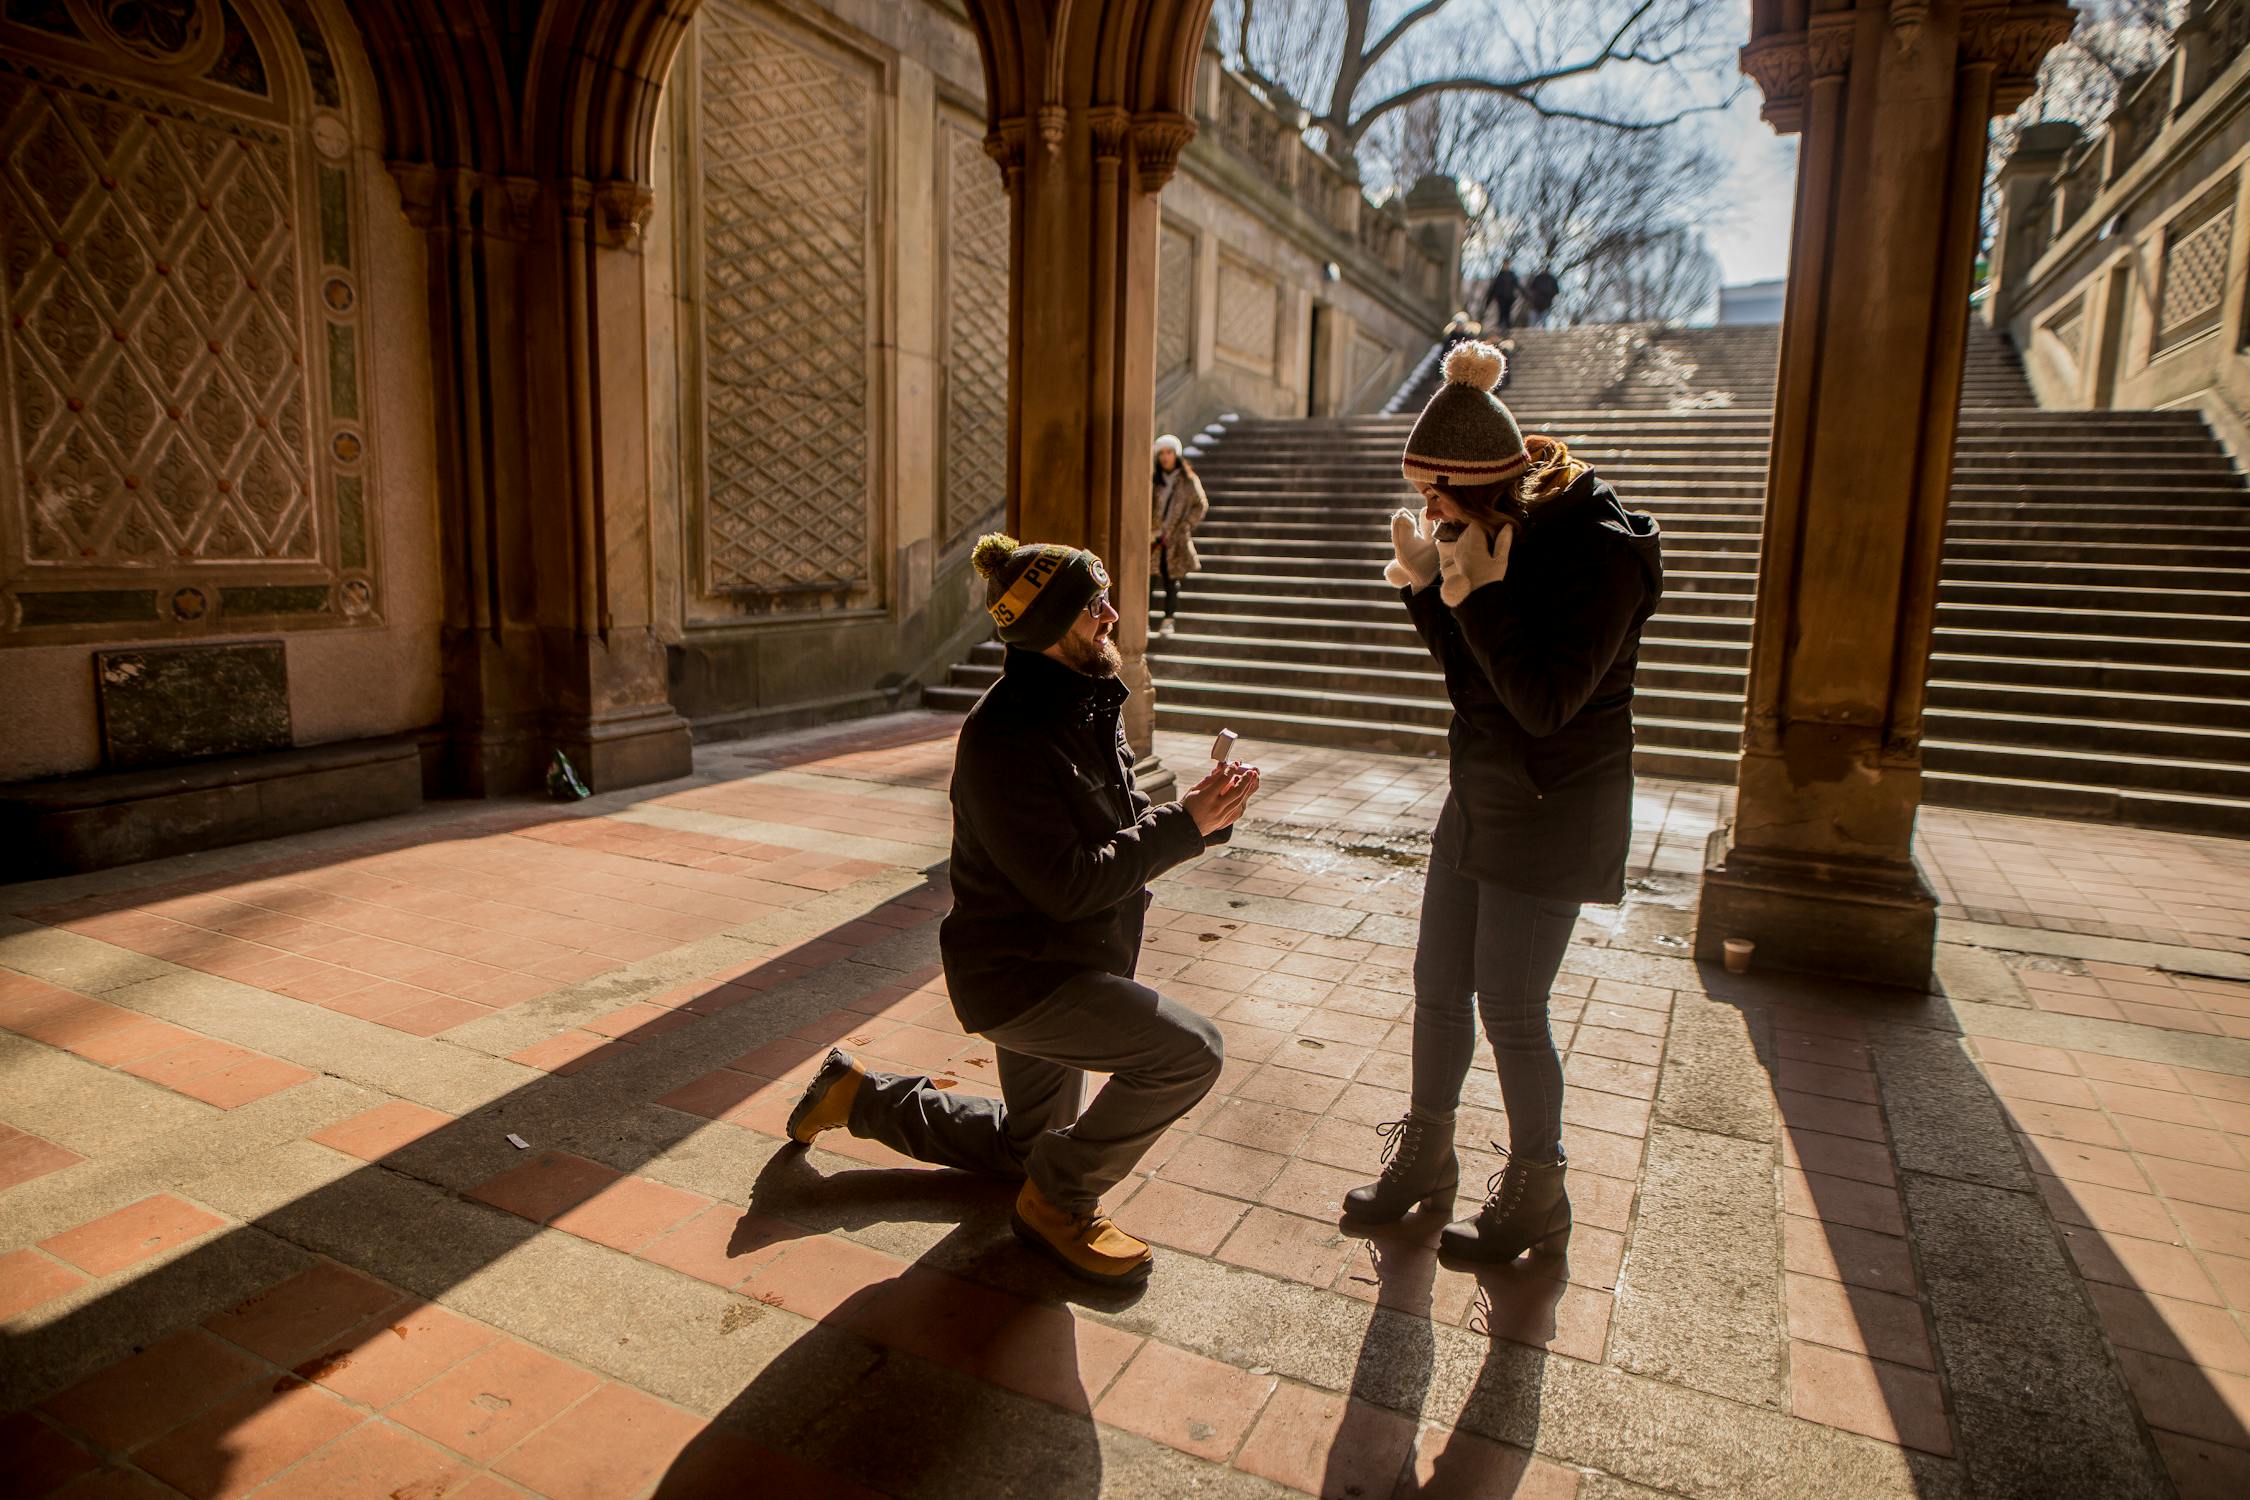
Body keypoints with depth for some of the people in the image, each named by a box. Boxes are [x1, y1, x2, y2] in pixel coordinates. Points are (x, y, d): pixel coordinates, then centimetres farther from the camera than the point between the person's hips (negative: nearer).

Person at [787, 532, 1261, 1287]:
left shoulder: (1085, 703, 3)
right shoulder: (1006, 735, -26)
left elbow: (1125, 824, 7)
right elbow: (1069, 885, -28)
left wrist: (1199, 809, -12)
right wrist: (1185, 825, -25)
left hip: (1059, 968, 10)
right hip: (1019, 975, -10)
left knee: (1024, 1147, 25)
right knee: (1189, 1051, -23)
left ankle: (860, 1094, 38)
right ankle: (1059, 1200, -1)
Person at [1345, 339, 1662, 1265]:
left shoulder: (1599, 555, -21)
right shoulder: (1509, 541, 2)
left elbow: (1547, 702, -26)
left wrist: (1479, 592, -28)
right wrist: (1427, 586, -4)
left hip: (1552, 817, -8)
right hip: (1478, 801, 8)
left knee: (1511, 1013, 1)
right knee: (1438, 988, 14)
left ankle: (1535, 1198, 24)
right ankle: (1423, 1158, 34)